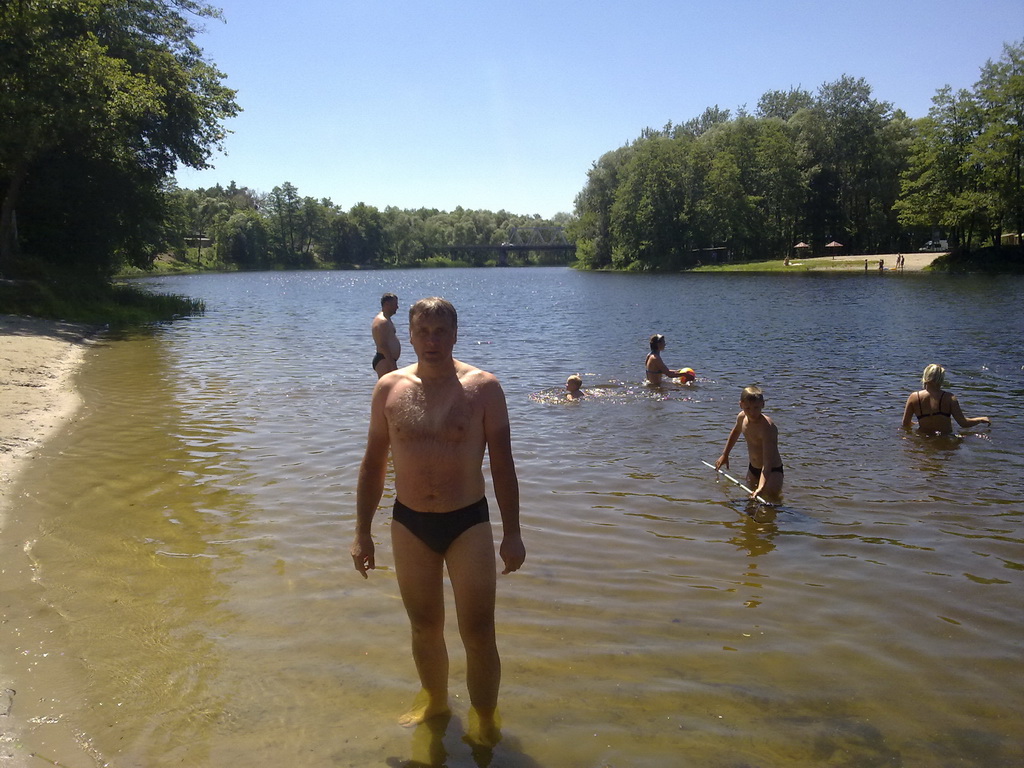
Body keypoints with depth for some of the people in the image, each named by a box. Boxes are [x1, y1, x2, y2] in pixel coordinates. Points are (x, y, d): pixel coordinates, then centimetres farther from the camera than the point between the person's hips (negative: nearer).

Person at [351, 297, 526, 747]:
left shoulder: (483, 388, -8)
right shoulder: (389, 388, -1)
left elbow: (502, 464, -4)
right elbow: (374, 463, 6)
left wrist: (512, 533, -6)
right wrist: (362, 532, 5)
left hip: (468, 523, -2)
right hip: (409, 524, 3)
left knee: (478, 634, 2)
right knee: (425, 628, 18)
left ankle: (485, 722, 24)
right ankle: (434, 700, 42)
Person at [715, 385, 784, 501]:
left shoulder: (767, 427, -34)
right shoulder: (742, 417, -10)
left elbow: (768, 462, -40)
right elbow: (736, 432, 17)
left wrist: (761, 488, -51)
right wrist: (725, 455, 24)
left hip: (772, 471, -7)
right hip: (752, 468, 7)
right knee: (751, 493, 20)